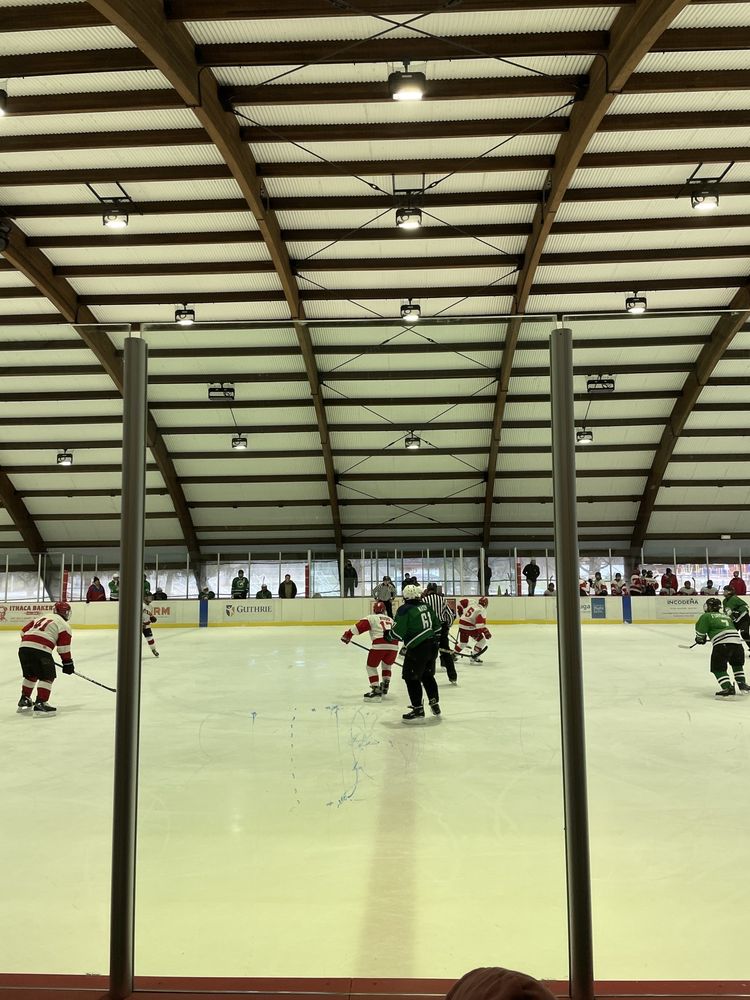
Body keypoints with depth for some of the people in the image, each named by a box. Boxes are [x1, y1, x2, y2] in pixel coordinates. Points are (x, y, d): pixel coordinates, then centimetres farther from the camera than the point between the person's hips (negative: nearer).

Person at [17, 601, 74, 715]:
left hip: (23, 646, 7)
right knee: (47, 676, 0)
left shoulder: (42, 617, 28)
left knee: (31, 675, 25)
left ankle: (24, 701, 33)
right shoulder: (64, 625, 7)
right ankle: (40, 704, -12)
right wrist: (67, 662, 11)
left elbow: (24, 631, 24)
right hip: (40, 649, -7)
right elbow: (63, 647, 2)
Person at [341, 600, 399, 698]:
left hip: (379, 645, -5)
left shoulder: (372, 618, 14)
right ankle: (385, 686, 24)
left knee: (371, 666, 12)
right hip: (393, 646, 5)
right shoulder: (391, 620, 29)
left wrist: (347, 635, 7)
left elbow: (359, 626, 2)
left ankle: (376, 690, 1)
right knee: (387, 665, 31)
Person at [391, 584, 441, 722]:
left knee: (411, 677, 3)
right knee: (427, 675, 22)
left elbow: (398, 632, -13)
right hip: (432, 647, 8)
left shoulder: (405, 610, -13)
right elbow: (437, 627, 16)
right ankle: (435, 704, 27)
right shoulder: (426, 607, 8)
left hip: (417, 648, -8)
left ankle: (418, 709, 4)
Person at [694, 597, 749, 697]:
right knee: (737, 663, 31)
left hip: (722, 644, -6)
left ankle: (728, 688, -15)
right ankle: (742, 683, 31)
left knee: (718, 668, 0)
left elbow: (700, 630, 6)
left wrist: (700, 639, 27)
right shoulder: (726, 616, 31)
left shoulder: (706, 616, 11)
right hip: (737, 641, 6)